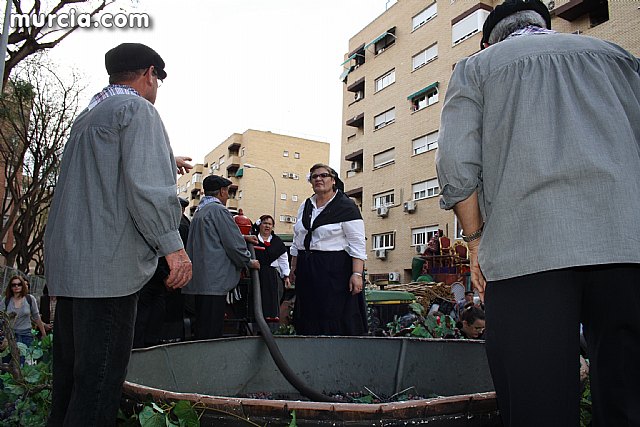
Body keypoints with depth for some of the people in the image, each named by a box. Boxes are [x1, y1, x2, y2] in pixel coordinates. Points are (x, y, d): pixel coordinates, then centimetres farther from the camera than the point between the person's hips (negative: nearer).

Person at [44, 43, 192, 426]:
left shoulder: (90, 114, 24)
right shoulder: (138, 109, -5)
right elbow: (146, 186, -19)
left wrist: (164, 160, 54)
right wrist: (172, 245, -17)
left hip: (67, 263, 10)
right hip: (109, 267, -10)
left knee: (69, 373, 16)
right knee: (100, 381, -5)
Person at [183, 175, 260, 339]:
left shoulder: (199, 212, 19)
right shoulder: (219, 210, -10)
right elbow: (233, 244, -12)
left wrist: (243, 238, 28)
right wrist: (249, 262, 4)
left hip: (199, 279, 10)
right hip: (214, 280, -10)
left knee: (202, 329, 13)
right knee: (212, 332, -7)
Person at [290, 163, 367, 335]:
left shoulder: (346, 207, -5)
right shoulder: (305, 206, 14)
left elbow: (357, 245, -11)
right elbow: (297, 240, 19)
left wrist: (357, 274, -18)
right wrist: (293, 268, 16)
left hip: (335, 269, -6)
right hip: (307, 269, 6)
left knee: (337, 318, -4)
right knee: (308, 319, 8)